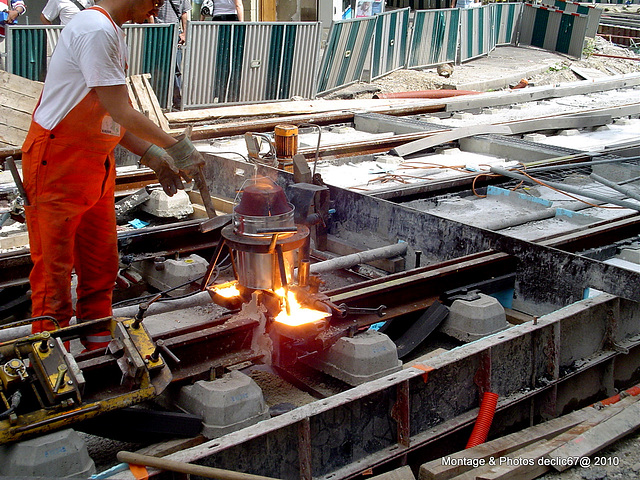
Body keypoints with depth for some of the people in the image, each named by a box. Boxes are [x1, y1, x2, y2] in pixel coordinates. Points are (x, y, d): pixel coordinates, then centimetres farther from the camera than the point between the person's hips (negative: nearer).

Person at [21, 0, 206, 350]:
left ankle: (98, 351, 30)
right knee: (54, 272, 0)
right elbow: (122, 113, -20)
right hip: (57, 167, -10)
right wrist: (177, 147, -11)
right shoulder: (96, 30, -19)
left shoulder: (113, 32, 13)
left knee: (100, 269, 16)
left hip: (97, 169, 10)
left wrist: (153, 157, 5)